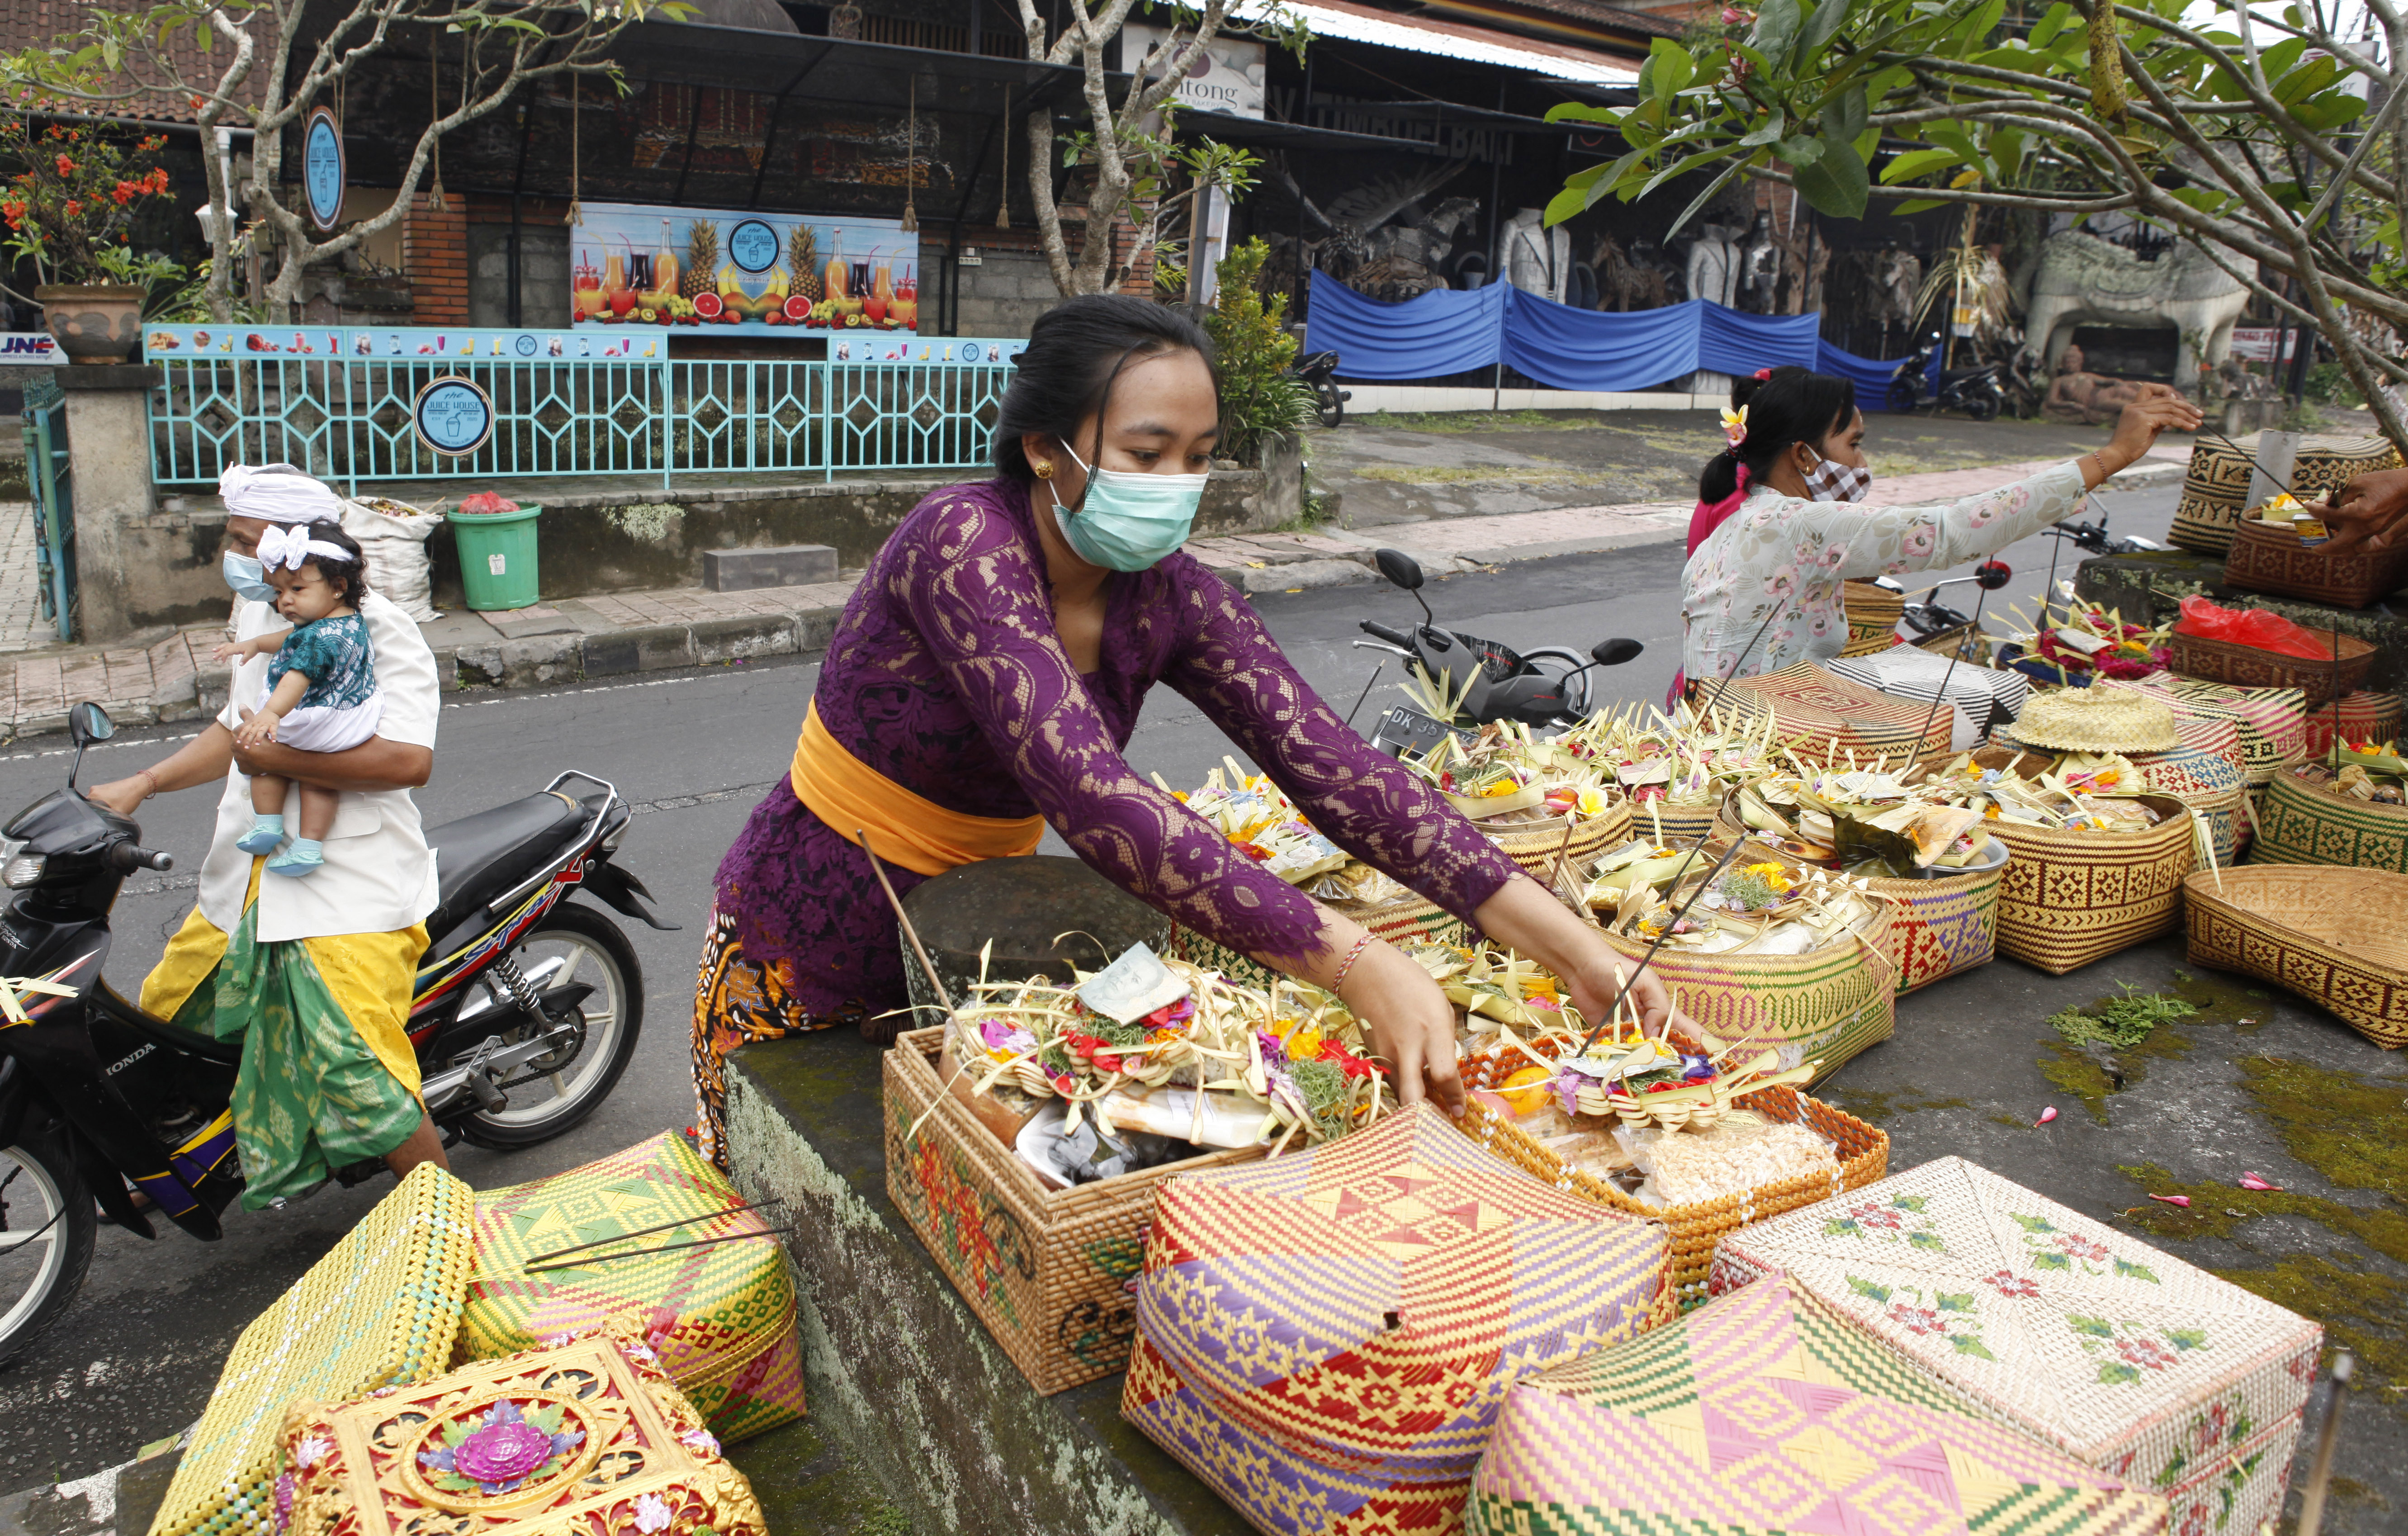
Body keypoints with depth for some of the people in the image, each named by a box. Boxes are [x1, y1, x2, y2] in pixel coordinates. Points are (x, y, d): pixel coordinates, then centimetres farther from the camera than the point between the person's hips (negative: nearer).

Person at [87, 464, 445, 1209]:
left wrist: (279, 757, -23)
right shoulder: (259, 615, 14)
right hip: (248, 877, 9)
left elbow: (409, 758, -27)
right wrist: (141, 784, 16)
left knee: (357, 1078, -15)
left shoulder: (377, 628, -14)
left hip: (348, 891, -9)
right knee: (165, 1020, 22)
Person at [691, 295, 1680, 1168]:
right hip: (810, 965, -5)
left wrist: (1563, 942, -27)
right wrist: (1355, 966, -44)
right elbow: (1089, 792, -39)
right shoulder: (962, 543, -28)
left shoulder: (1170, 599, -9)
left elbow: (1331, 767, -17)